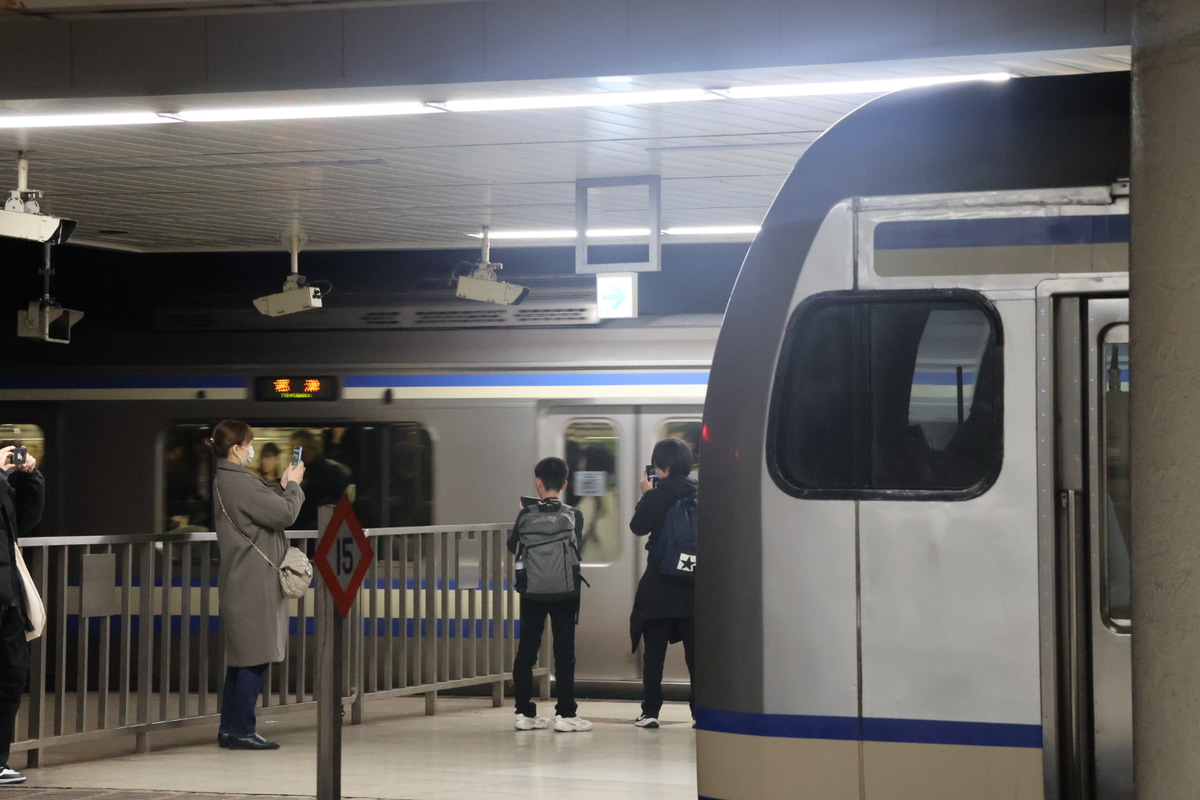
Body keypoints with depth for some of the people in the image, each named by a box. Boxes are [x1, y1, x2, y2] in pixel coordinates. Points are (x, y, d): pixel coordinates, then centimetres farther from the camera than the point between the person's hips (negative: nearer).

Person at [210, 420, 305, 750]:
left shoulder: (226, 480, 14)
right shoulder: (240, 483, -19)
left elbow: (268, 508, 19)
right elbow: (285, 513, -16)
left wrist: (283, 487, 9)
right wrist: (293, 485, -1)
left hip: (241, 583, 11)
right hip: (253, 584, -11)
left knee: (241, 658, 15)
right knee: (254, 659, -6)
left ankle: (229, 728, 18)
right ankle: (242, 732, -2)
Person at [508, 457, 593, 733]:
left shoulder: (526, 515, -5)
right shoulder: (573, 516, -7)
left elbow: (513, 546, 5)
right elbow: (576, 547, 3)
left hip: (532, 593, 1)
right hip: (565, 593, -1)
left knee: (526, 651, 9)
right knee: (564, 652, 3)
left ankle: (524, 712, 11)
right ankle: (565, 714, 1)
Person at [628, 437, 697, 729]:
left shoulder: (656, 497, -13)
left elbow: (638, 527, -2)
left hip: (660, 582, -3)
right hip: (693, 584, 3)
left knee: (654, 650, 5)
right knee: (695, 650, 8)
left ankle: (650, 711, 4)